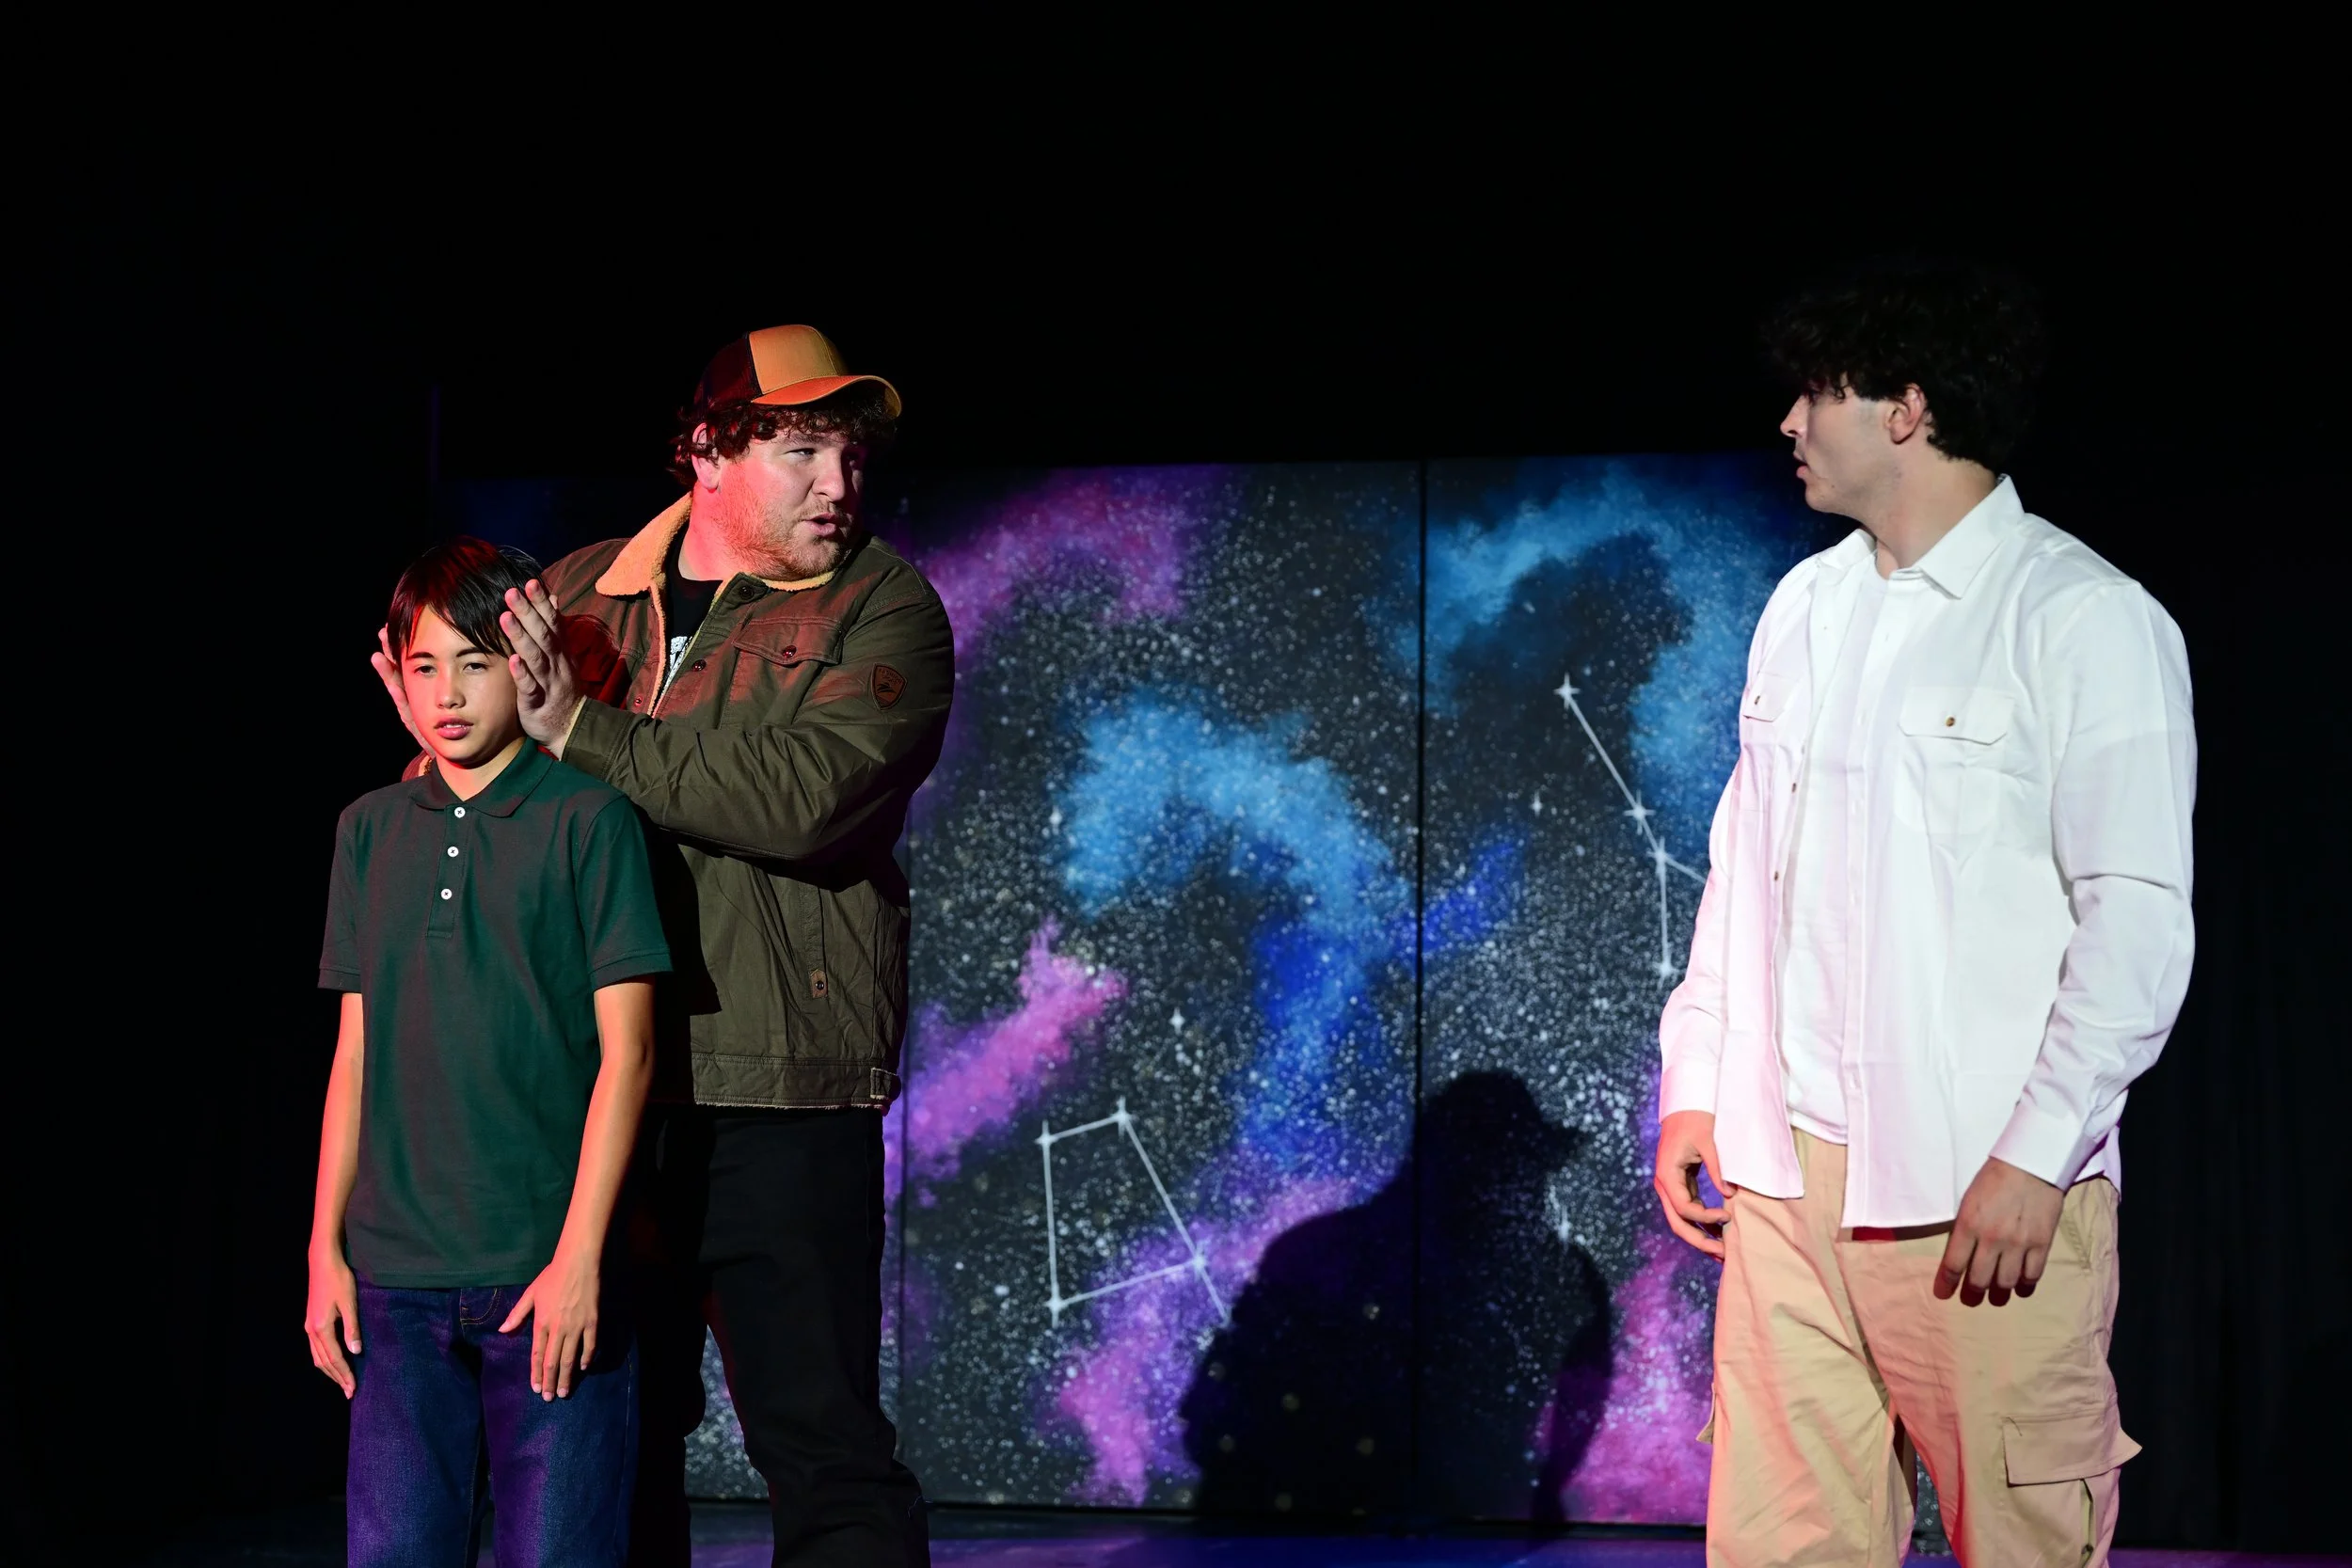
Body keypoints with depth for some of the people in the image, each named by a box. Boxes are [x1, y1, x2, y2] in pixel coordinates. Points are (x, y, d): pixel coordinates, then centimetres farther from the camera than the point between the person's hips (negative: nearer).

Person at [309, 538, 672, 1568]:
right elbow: (356, 1050, 14)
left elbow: (626, 1049, -6)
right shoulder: (370, 830, 11)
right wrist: (326, 1245, 9)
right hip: (397, 1271, 4)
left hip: (550, 1271, -4)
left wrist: (579, 1255, -12)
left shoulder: (589, 819, -3)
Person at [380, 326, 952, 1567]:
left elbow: (807, 799, -19)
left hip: (777, 1093, -4)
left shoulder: (883, 611, -2)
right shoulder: (575, 593, 12)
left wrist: (582, 731, -16)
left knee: (822, 1441, -5)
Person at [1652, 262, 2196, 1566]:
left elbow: (2138, 915, -10)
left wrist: (2036, 1157, -15)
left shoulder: (2087, 619, -5)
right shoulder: (1805, 606, 16)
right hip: (1784, 1169, 6)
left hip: (1985, 1188, -6)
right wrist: (1694, 1085, 14)